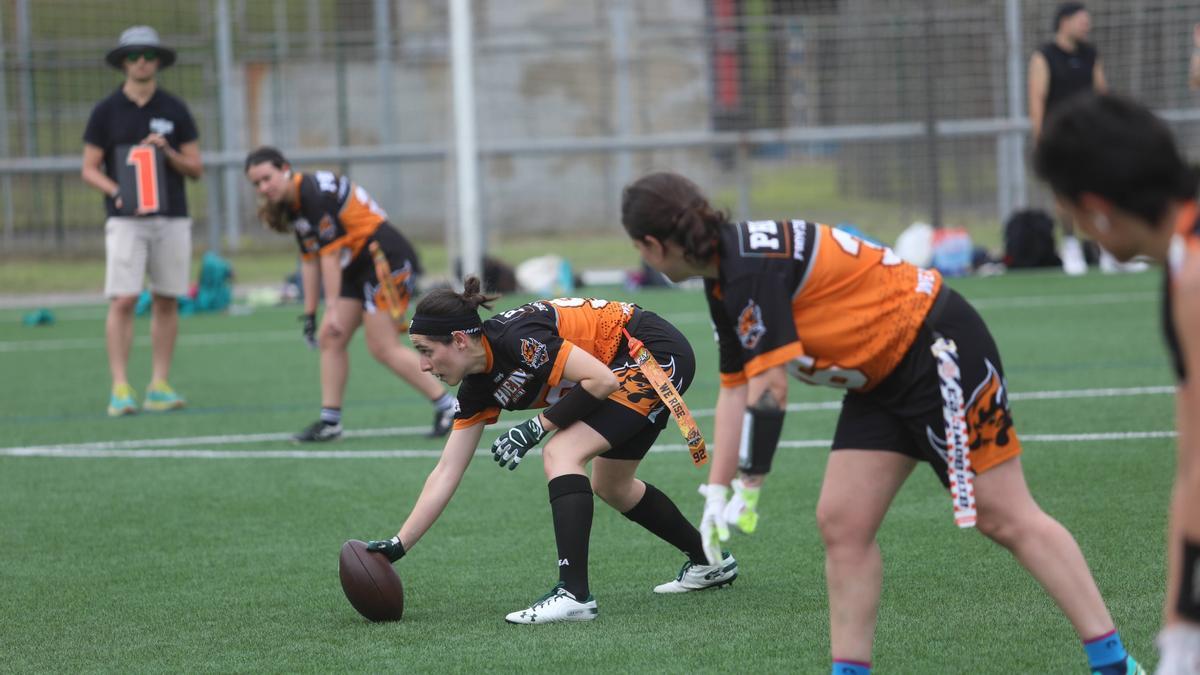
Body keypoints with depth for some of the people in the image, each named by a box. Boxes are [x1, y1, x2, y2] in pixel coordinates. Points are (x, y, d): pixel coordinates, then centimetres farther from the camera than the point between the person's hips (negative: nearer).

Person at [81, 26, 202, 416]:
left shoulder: (175, 111, 8)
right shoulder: (106, 112, 5)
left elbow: (196, 169, 9)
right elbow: (89, 169, 5)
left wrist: (168, 152, -10)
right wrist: (117, 192, -13)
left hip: (172, 219, 2)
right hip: (125, 219, -2)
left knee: (167, 302, 2)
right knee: (123, 300, -11)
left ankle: (159, 385, 8)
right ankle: (120, 387, -12)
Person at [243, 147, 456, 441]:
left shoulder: (316, 193, -20)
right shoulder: (293, 206, 9)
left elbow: (330, 254, -21)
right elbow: (310, 260, 14)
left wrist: (333, 309, -21)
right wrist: (310, 313, 13)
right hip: (357, 268, 10)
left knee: (383, 348, -11)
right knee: (330, 340, 4)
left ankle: (447, 406, -3)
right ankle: (330, 421, 6)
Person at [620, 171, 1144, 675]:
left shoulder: (752, 267, -23)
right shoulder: (724, 282, 9)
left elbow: (770, 389, -25)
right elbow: (735, 389, 13)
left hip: (938, 353, -10)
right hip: (881, 380, 10)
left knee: (1008, 520, -9)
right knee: (842, 524, 3)